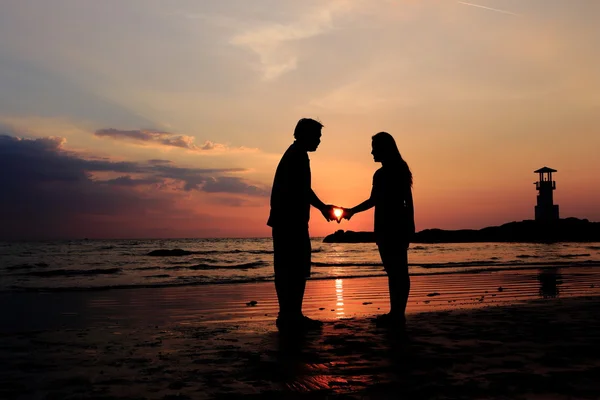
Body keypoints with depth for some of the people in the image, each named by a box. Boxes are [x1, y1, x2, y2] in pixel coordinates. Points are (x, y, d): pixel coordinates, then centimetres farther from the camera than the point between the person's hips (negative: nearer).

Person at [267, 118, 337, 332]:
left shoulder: (292, 154, 21)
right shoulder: (299, 155, -10)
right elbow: (302, 190, -16)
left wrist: (322, 207, 23)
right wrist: (322, 207, -5)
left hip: (284, 222, 10)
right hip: (292, 222, -10)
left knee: (287, 270, 9)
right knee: (296, 270, -7)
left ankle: (289, 316, 14)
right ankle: (291, 317, -4)